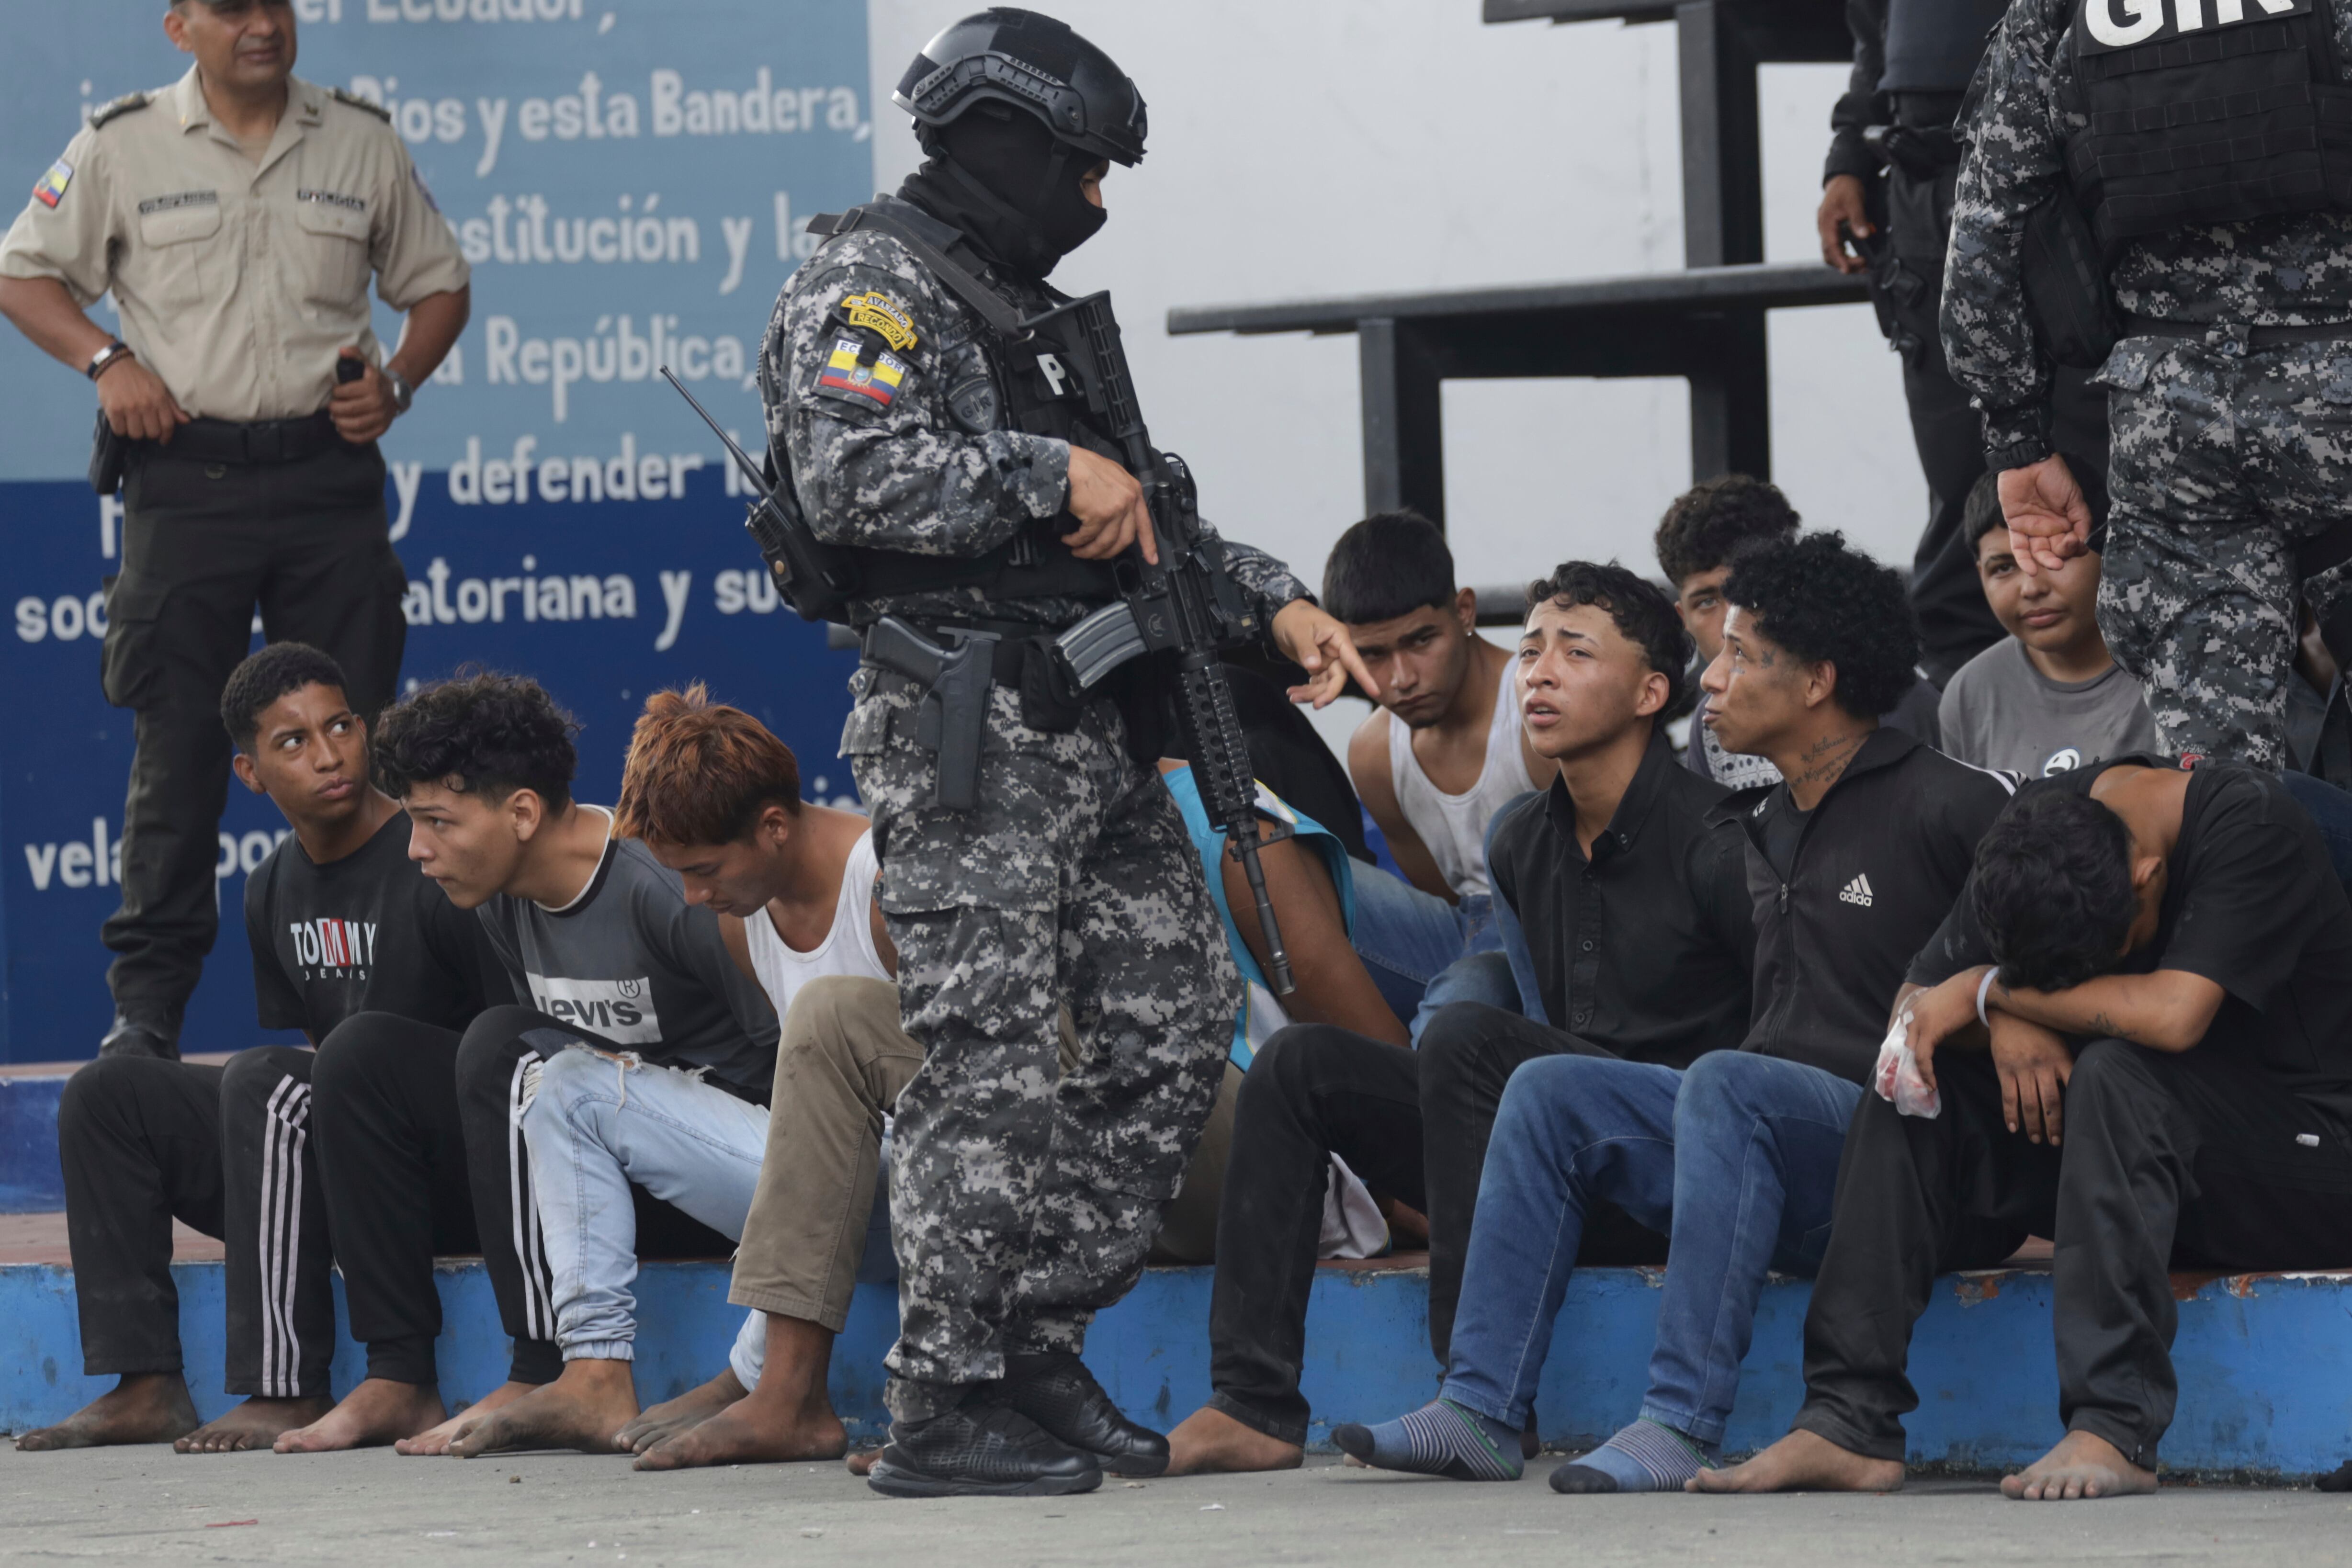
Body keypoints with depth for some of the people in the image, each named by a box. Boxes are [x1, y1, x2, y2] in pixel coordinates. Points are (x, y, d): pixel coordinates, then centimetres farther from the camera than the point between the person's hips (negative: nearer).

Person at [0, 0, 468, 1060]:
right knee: (178, 743, -2)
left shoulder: (361, 142, 9)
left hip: (327, 468, 2)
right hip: (187, 477, -2)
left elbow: (437, 285, 17)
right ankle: (147, 1003, 3)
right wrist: (108, 361, -8)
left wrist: (397, 382, -1)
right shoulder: (124, 146, 3)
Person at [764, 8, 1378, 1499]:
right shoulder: (870, 288, -6)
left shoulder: (1026, 312, 23)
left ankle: (1041, 1335, 18)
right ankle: (946, 1408, -6)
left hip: (1098, 741, 9)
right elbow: (852, 475, -23)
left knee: (1175, 1026, 8)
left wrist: (1275, 602, 16)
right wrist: (1052, 475, -17)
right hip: (966, 741, -9)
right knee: (991, 1066, -10)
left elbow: (1143, 514, 30)